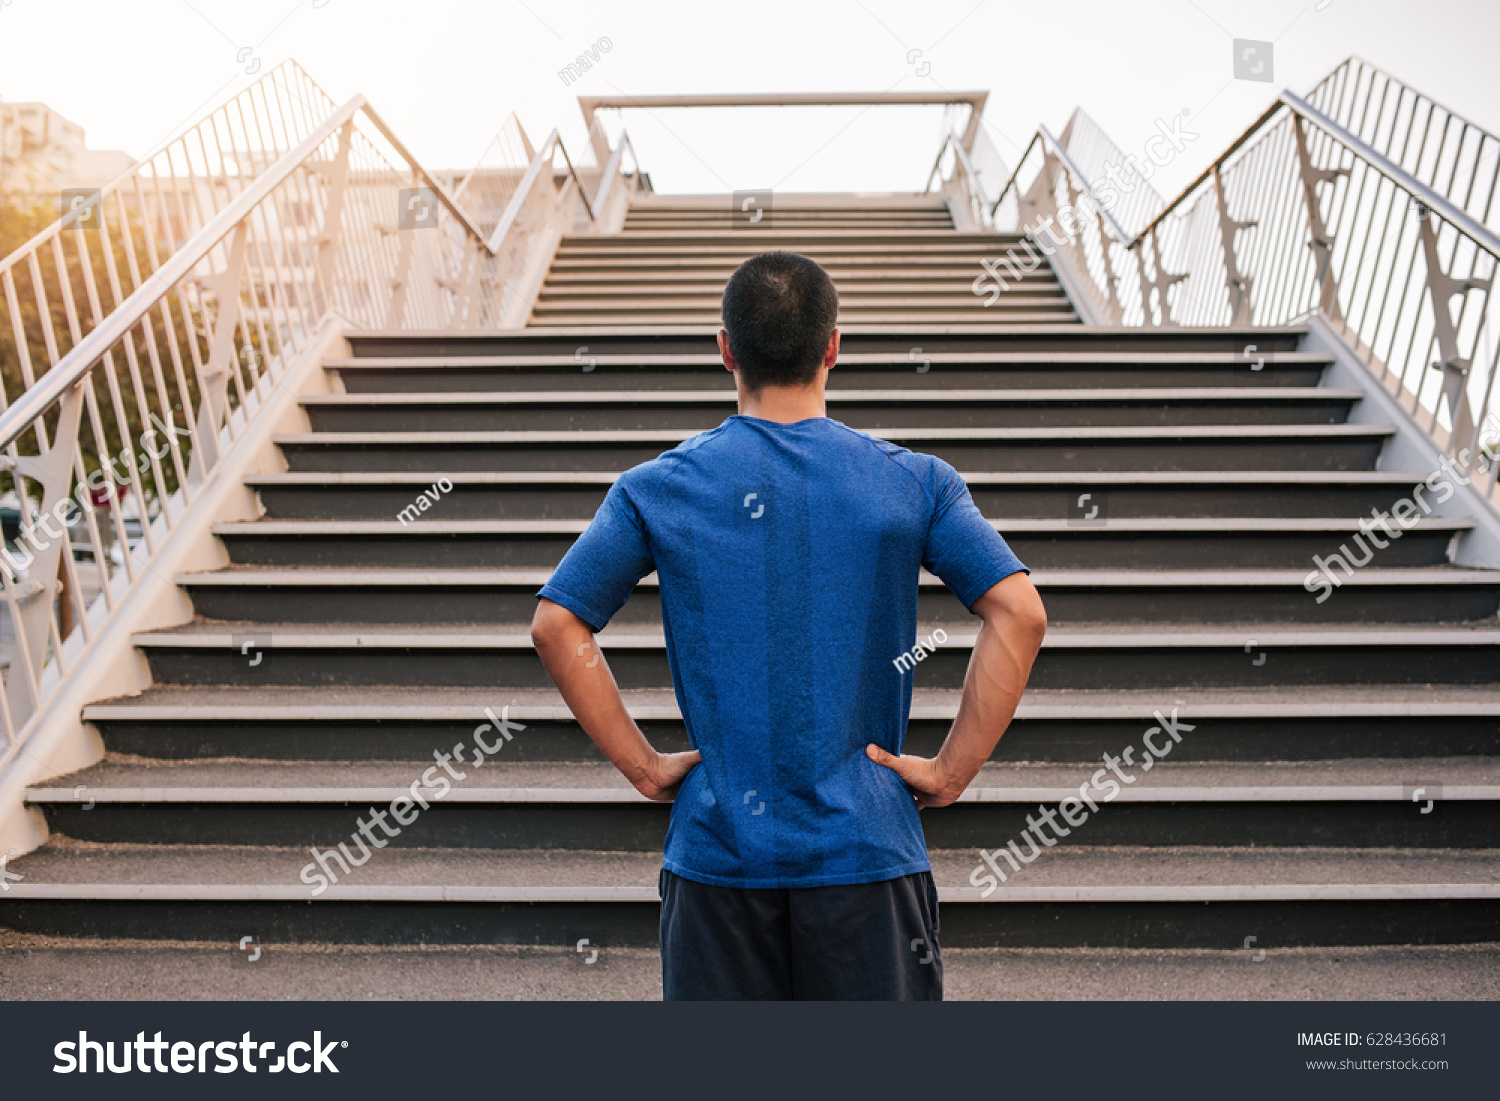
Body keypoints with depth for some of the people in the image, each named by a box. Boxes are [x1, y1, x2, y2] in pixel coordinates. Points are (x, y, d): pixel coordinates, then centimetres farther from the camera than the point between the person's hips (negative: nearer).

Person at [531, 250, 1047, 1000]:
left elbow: (556, 625, -4)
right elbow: (1019, 614, -8)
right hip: (865, 848, 0)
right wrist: (952, 769, -4)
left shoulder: (658, 489, -1)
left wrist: (642, 764, -1)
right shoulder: (913, 482, -1)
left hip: (716, 847, 1)